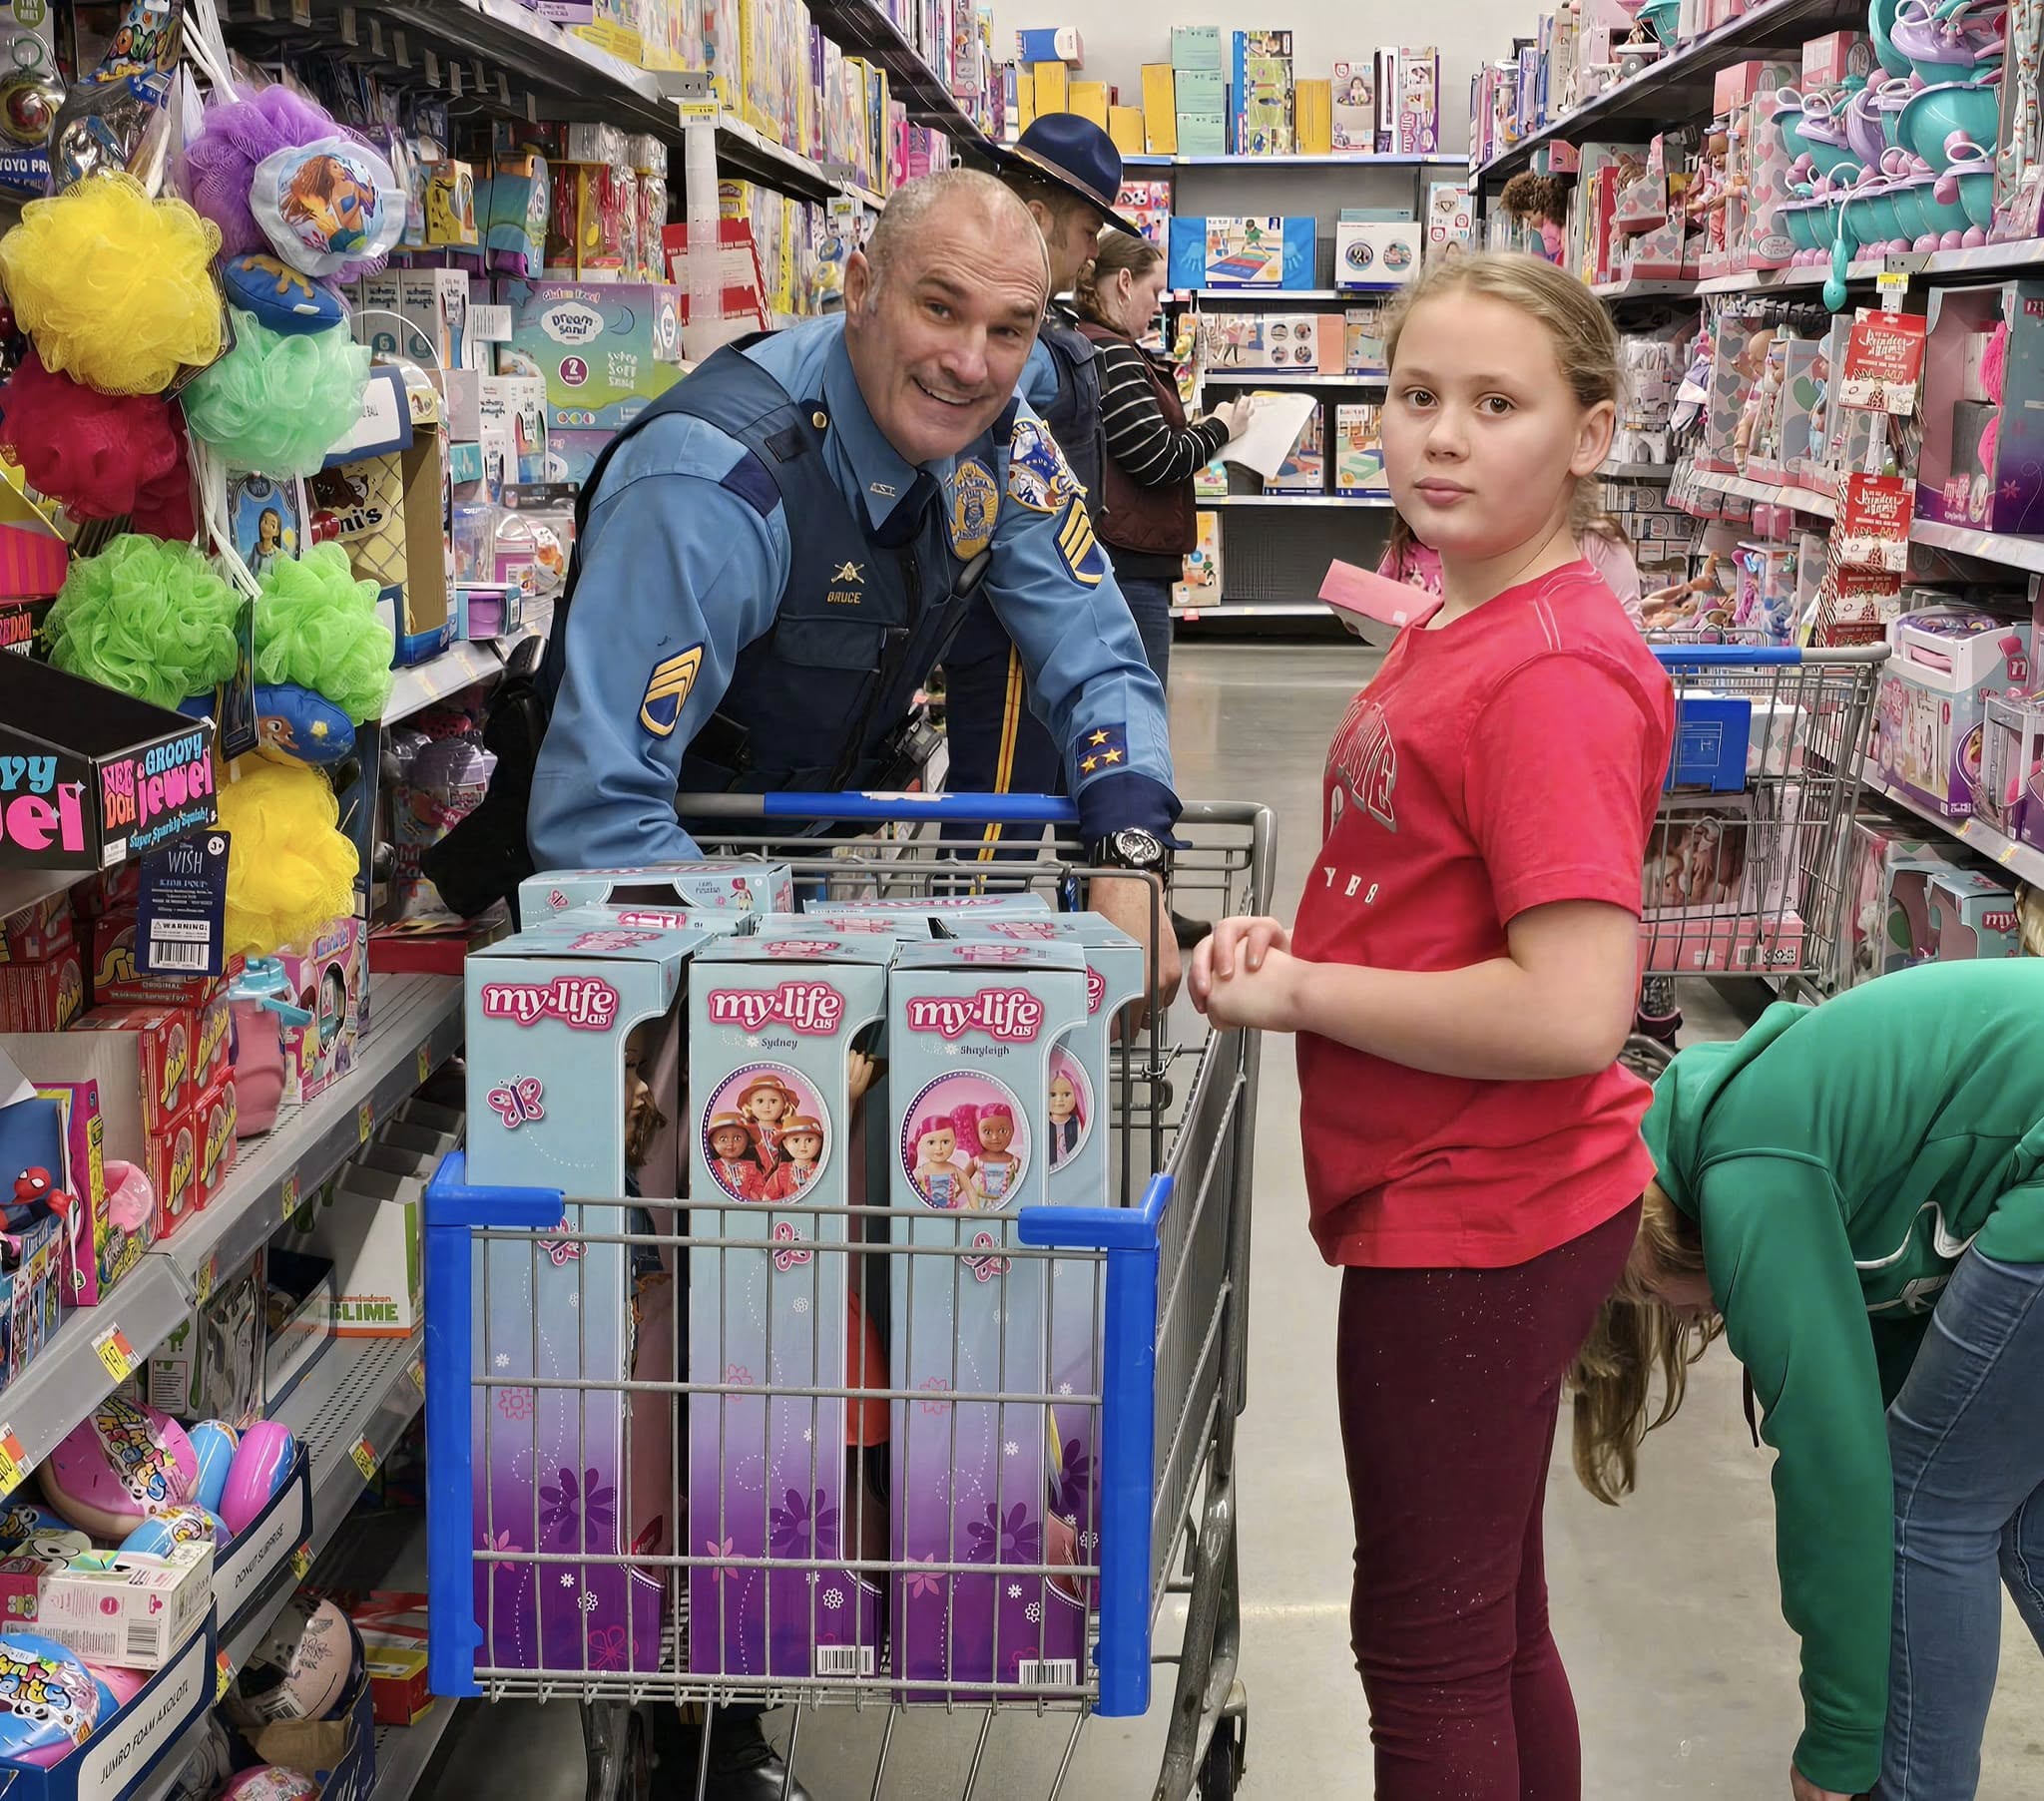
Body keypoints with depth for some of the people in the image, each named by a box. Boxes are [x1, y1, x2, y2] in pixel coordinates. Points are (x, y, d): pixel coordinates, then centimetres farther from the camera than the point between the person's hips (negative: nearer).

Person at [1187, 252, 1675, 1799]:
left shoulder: (1555, 674, -22)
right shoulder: (1453, 630, 7)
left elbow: (1572, 1015, -29)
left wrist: (1295, 991, -19)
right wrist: (1289, 943, 0)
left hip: (1474, 1226, -9)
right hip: (1464, 1209, 9)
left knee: (1430, 1648, 7)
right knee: (1489, 1620, 23)